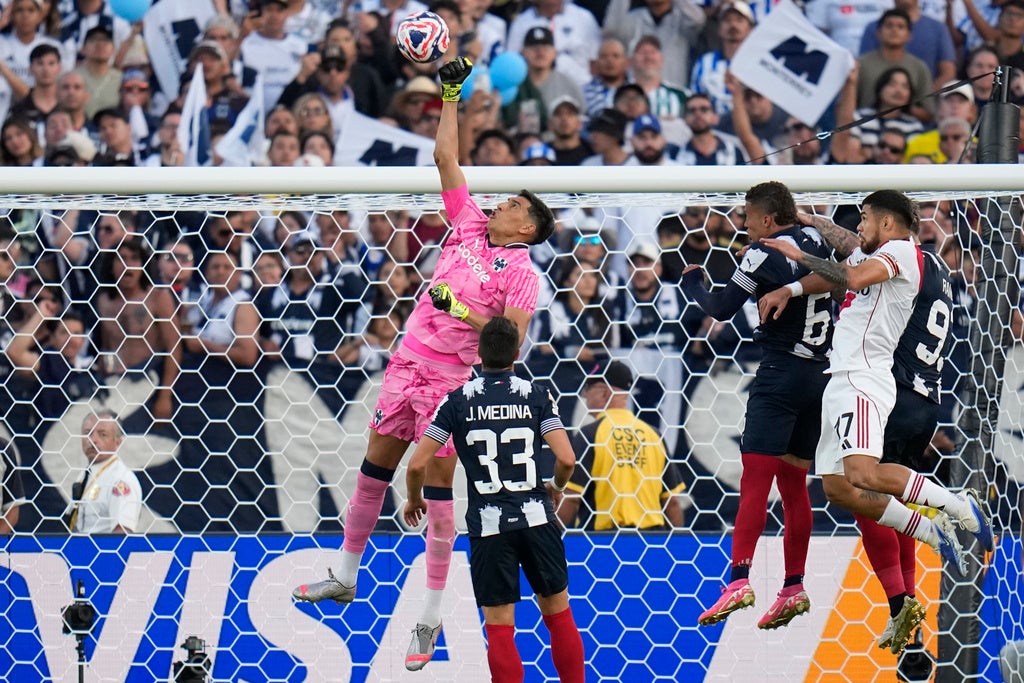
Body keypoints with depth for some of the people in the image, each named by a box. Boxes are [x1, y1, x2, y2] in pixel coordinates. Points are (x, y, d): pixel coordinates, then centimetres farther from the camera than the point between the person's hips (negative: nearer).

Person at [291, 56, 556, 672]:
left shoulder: (521, 271, -6)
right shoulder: (470, 224, 9)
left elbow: (513, 339, -14)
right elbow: (446, 157, 13)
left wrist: (464, 312, -22)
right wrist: (452, 95, 11)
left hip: (453, 379, -6)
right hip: (409, 362, 6)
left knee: (438, 491, -5)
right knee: (375, 468, 12)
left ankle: (432, 616, 0)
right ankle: (346, 578, 24)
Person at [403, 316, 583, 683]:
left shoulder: (458, 400, -1)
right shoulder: (536, 395, 0)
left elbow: (418, 465, -5)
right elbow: (567, 459, -9)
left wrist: (414, 500, 15)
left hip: (488, 527, -1)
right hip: (536, 517, 1)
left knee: (499, 626, 1)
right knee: (558, 614, 13)